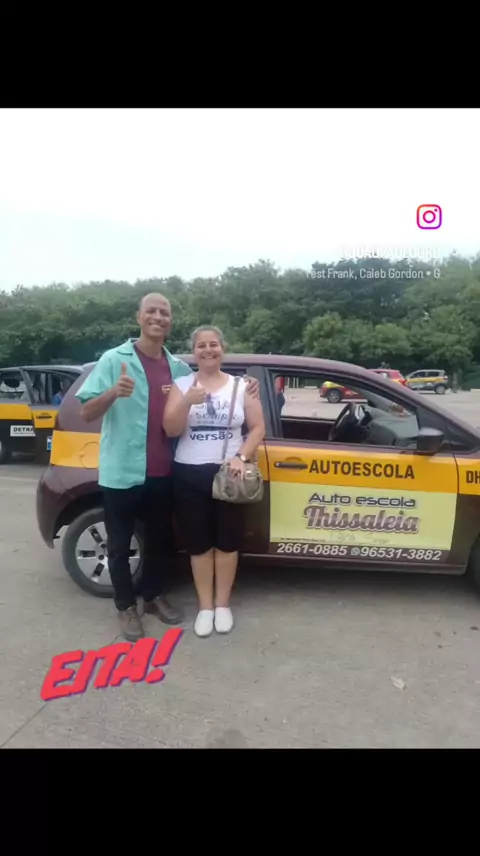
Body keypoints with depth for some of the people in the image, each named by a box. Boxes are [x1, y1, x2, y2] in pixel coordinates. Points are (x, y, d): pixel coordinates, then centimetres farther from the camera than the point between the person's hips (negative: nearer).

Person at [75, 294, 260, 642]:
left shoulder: (179, 367, 8)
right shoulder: (114, 359, -6)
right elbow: (87, 413, -10)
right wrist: (113, 393, -30)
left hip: (162, 471, 4)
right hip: (123, 470, -4)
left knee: (160, 539, 18)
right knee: (121, 544, 10)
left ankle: (155, 595, 38)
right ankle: (127, 606, 28)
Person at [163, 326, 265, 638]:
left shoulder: (241, 386, 4)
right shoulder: (181, 385, 3)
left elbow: (258, 428, 2)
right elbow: (171, 430, -6)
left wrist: (241, 457, -13)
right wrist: (188, 401, -22)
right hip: (189, 475, 0)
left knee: (227, 541, 8)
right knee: (199, 544, 7)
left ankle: (222, 604, 24)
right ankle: (205, 606, 22)